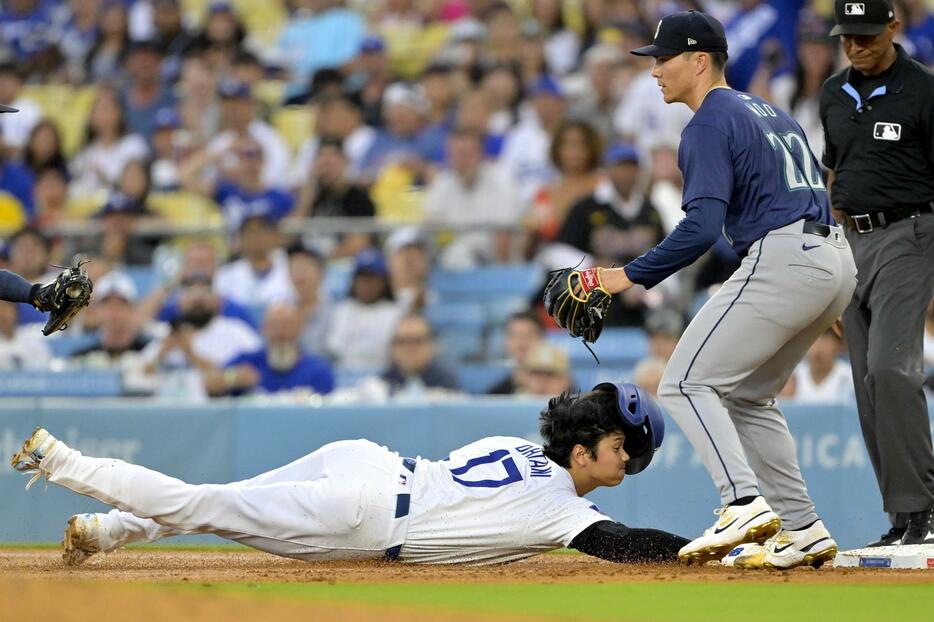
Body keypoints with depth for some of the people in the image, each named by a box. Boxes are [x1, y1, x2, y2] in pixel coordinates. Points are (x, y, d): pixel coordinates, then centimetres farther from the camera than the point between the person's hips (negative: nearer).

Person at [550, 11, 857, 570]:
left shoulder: (710, 125, -5)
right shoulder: (770, 112, 24)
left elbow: (702, 228, -18)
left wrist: (628, 276, -17)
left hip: (782, 259, -10)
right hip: (838, 259, 10)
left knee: (687, 382, -7)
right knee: (747, 395, 19)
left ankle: (745, 504, -24)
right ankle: (803, 530, 13)